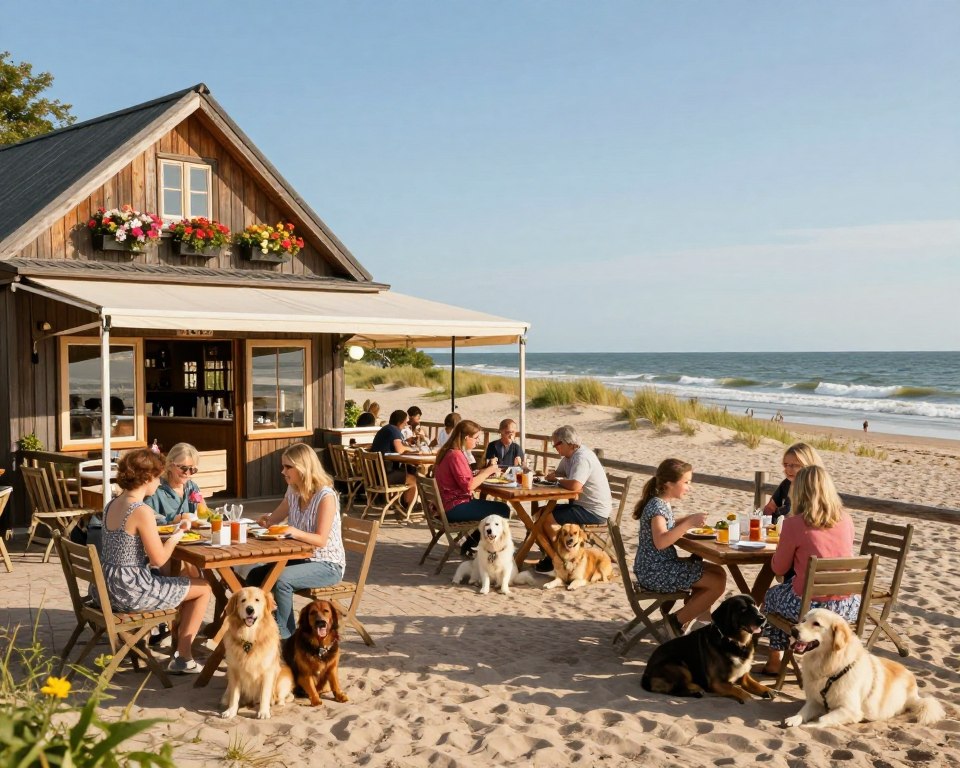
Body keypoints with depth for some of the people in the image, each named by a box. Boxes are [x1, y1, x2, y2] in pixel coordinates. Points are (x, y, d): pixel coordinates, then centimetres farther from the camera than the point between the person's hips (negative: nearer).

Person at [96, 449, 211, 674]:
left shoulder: (112, 505, 7)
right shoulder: (143, 511, -20)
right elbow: (158, 559, -19)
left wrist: (171, 533, 11)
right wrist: (177, 535, -1)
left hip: (111, 588, 9)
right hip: (132, 591, -9)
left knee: (184, 582, 29)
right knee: (203, 588, 8)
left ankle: (181, 644, 35)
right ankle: (183, 658, 14)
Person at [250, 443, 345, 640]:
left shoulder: (326, 496, -20)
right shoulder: (293, 492, 4)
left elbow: (321, 540, -24)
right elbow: (275, 518, 19)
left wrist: (296, 533, -40)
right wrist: (265, 521, -3)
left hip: (327, 565, -8)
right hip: (301, 558, 8)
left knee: (281, 579, -30)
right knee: (254, 576, -5)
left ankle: (284, 634, -14)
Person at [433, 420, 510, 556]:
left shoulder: (449, 453, 14)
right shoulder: (456, 455, -18)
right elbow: (468, 485, -23)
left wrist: (482, 473, 3)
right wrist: (487, 471, -13)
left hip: (449, 505, 11)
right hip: (455, 508, -11)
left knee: (501, 508, 18)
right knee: (502, 510, -13)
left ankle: (471, 544, 20)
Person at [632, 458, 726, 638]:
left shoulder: (663, 503, 9)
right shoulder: (657, 506, -20)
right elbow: (660, 541, -34)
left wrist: (689, 519, 14)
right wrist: (688, 524, -33)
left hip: (663, 565, 10)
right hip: (656, 573, -10)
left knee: (719, 573, 12)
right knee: (717, 583, -10)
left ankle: (687, 614, 15)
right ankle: (678, 621, -1)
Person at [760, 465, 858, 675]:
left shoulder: (794, 524, -12)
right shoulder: (846, 521, 2)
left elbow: (779, 568, 0)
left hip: (811, 607, -4)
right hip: (849, 607, 4)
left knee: (772, 595, 28)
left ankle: (775, 659, 34)